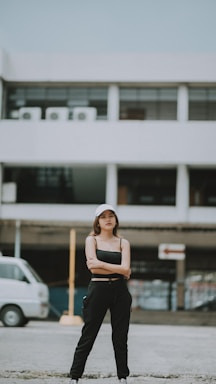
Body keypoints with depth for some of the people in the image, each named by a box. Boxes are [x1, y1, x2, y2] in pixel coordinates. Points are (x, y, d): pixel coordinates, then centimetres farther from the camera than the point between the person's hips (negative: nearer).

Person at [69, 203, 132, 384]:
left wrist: (100, 263, -12)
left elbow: (126, 268, -8)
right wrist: (118, 270, -8)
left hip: (120, 290, 2)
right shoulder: (92, 240, 3)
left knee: (120, 338, 6)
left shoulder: (123, 243, 7)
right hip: (98, 289, -2)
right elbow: (92, 265, -11)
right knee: (88, 336, 1)